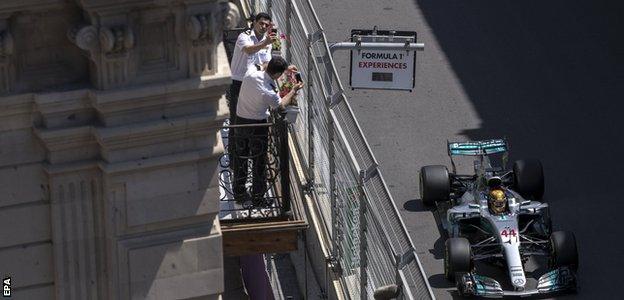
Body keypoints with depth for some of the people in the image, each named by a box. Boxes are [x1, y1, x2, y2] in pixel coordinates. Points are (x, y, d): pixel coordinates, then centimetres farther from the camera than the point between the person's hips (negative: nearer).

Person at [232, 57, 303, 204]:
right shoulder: (269, 93, -28)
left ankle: (239, 193, 28)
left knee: (240, 159, 17)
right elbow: (281, 105, -4)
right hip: (258, 125, -5)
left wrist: (285, 68, 16)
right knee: (259, 160, 13)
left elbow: (265, 70, 11)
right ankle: (257, 195, 22)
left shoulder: (251, 74, -15)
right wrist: (294, 90, 8)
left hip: (240, 121, 5)